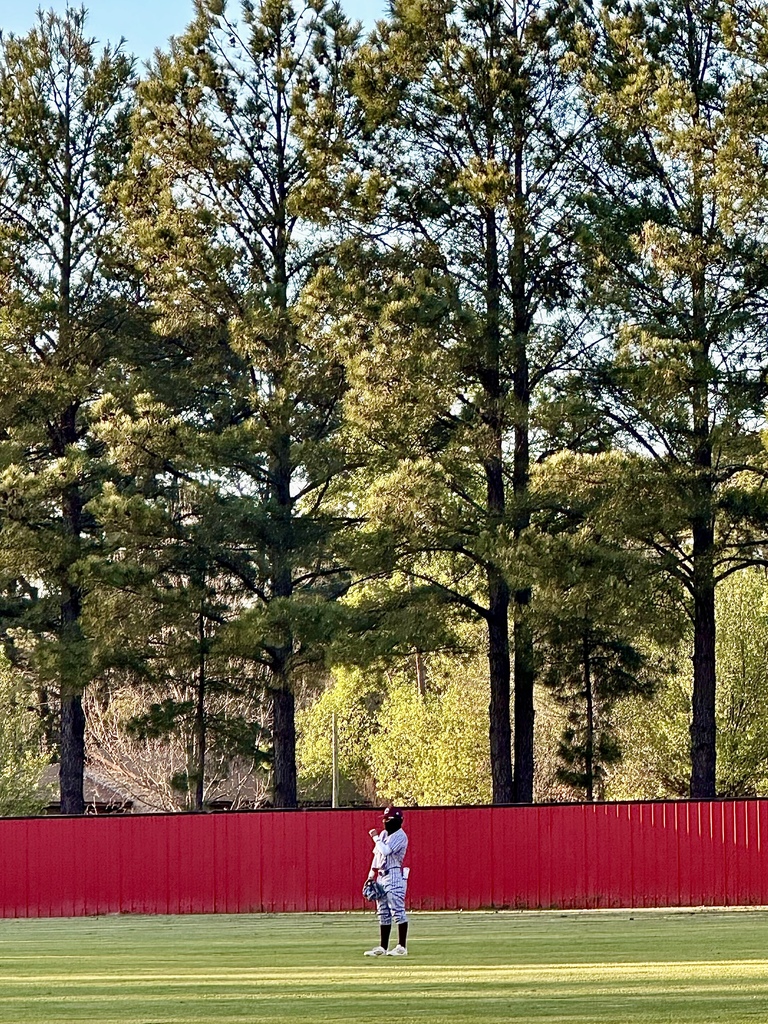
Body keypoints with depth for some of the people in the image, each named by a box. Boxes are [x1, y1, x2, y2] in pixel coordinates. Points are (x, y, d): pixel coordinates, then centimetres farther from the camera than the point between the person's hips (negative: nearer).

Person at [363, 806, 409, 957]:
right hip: (381, 876, 9)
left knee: (398, 911, -9)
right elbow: (377, 854, 20)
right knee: (383, 914, 10)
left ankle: (402, 947, -8)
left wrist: (375, 837, -9)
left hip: (395, 876, -9)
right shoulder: (383, 834, 16)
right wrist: (371, 875, 15)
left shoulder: (400, 836, -10)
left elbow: (385, 850, -23)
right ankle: (383, 947, 14)